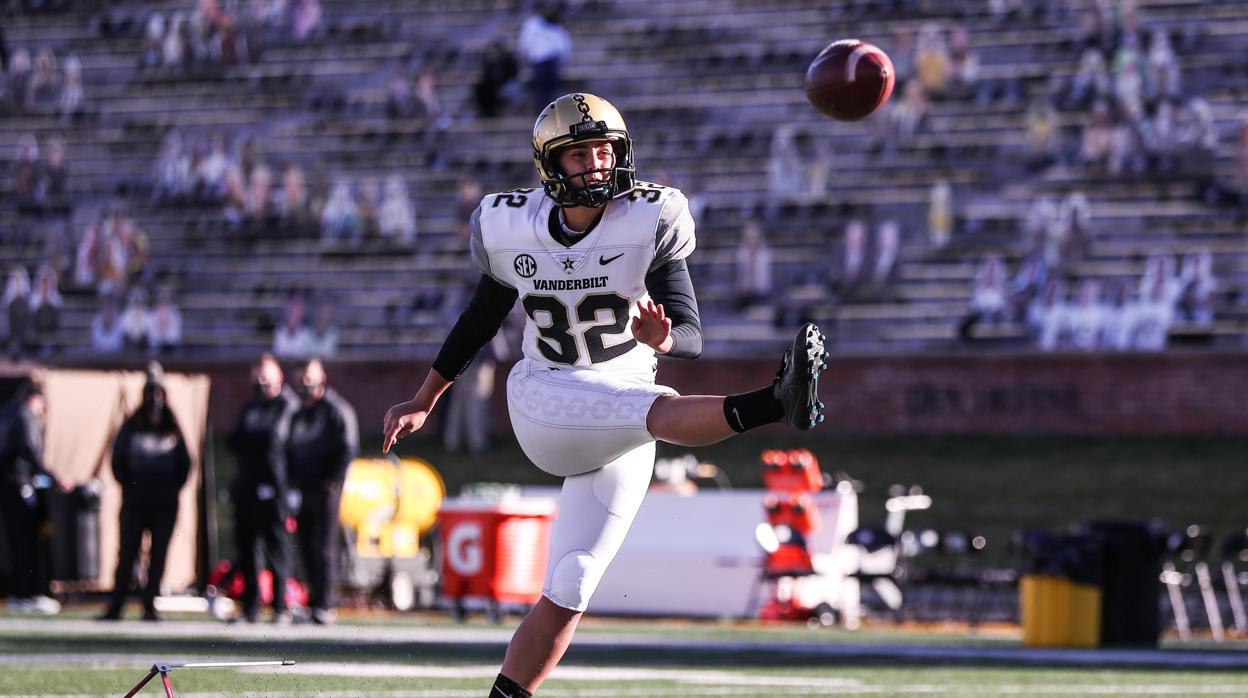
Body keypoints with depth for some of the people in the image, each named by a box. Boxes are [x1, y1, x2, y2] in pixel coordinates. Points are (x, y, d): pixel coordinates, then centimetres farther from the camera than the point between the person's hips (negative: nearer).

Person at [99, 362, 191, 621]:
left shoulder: (173, 429, 9)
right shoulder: (132, 426, 5)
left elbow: (185, 463, 13)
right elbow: (118, 460, 6)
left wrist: (173, 488, 2)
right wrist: (129, 486, -2)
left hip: (165, 503, 2)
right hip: (135, 502, -2)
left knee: (158, 554, 0)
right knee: (127, 552, -5)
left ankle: (150, 606, 4)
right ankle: (115, 606, -3)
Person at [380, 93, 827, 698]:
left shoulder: (648, 222, -8)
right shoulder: (513, 228, -2)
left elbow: (693, 339, -11)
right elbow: (482, 317, 16)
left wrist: (662, 337, -35)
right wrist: (422, 403, 23)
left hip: (620, 432, 2)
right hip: (544, 402, -2)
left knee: (569, 591, -5)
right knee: (658, 411, -34)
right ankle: (772, 404, -59)